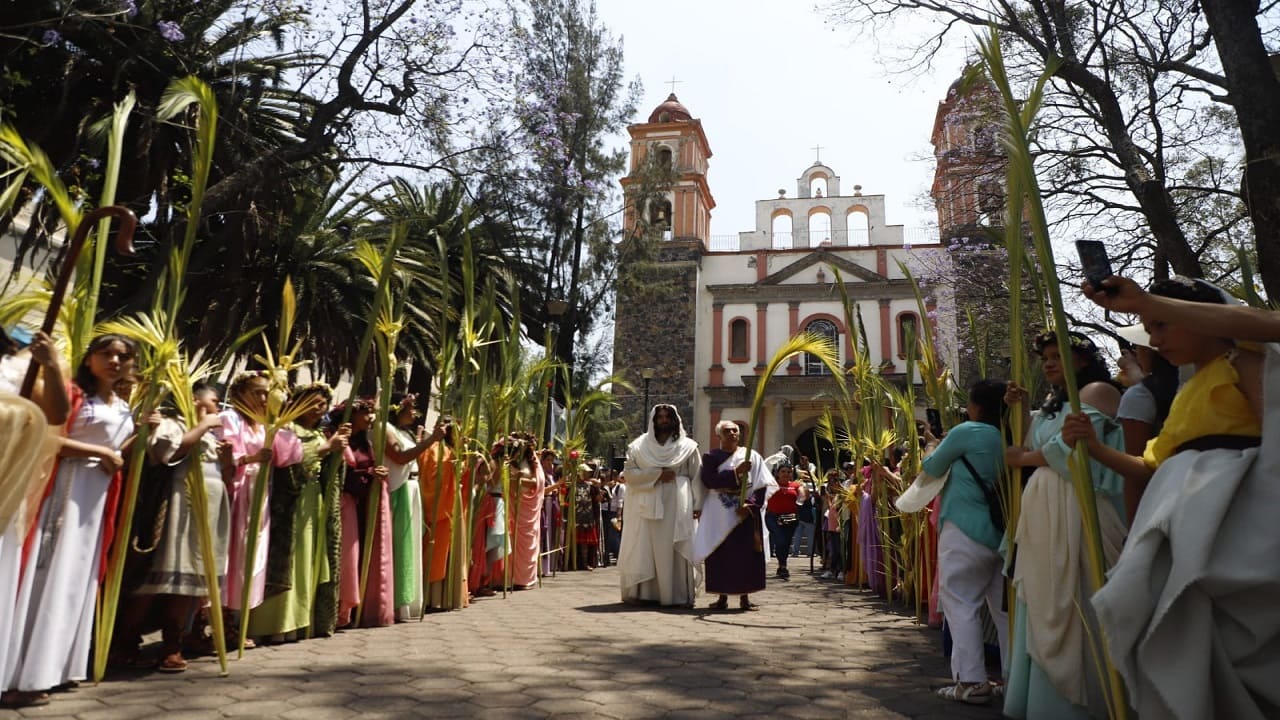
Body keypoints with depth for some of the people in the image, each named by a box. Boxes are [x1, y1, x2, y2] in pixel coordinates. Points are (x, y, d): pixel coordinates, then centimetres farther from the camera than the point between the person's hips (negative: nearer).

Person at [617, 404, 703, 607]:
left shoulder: (688, 446, 9)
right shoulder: (639, 446, 10)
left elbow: (697, 477, 4)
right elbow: (629, 472, 1)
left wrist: (697, 504, -6)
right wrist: (657, 475, -10)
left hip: (677, 505, 0)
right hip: (647, 505, 1)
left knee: (676, 550, -3)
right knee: (645, 549, -3)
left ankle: (680, 595, 0)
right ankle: (641, 593, 0)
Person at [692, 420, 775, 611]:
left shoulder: (752, 456, 5)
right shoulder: (711, 457, 4)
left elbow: (762, 484, 0)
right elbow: (708, 480, -13)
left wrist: (750, 504, -14)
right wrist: (736, 472, -20)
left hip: (746, 514, 1)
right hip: (719, 515, 0)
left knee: (746, 555, 1)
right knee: (720, 556, 0)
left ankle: (745, 596, 11)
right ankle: (722, 597, 9)